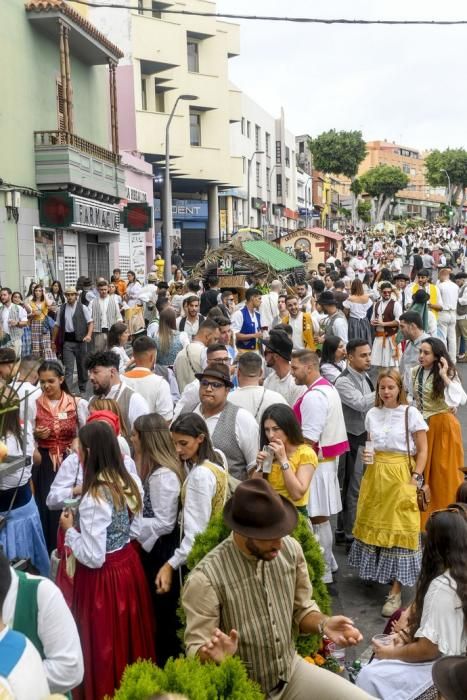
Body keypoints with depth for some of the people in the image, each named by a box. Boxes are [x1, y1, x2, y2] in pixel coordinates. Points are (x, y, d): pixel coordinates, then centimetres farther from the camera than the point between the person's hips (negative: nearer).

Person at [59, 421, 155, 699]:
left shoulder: (94, 499, -27)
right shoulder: (131, 482, -4)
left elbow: (93, 558, -24)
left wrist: (70, 530, -9)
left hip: (103, 576, -8)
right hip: (129, 563, 8)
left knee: (106, 645, 12)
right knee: (129, 634, 24)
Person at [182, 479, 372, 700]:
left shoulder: (290, 549, -7)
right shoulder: (206, 579, -23)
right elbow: (196, 650, -15)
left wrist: (323, 624, -13)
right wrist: (215, 654, -36)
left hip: (293, 670, 4)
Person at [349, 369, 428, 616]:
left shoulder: (411, 413, -7)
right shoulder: (372, 414, 7)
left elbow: (422, 450, -4)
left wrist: (416, 478, -11)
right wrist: (366, 455, -2)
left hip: (400, 477, -4)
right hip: (374, 475, 5)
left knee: (399, 529, -4)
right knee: (373, 524, 12)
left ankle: (395, 592, 1)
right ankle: (374, 571, 35)